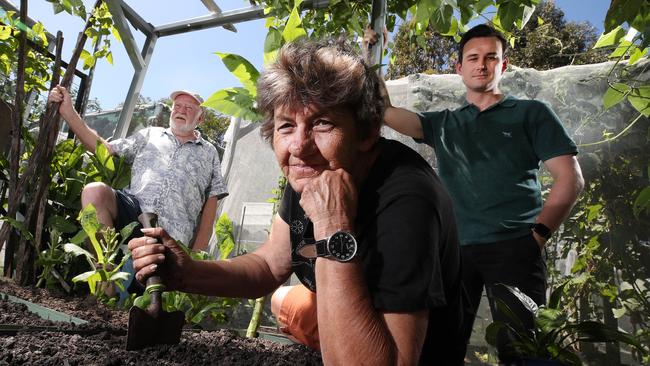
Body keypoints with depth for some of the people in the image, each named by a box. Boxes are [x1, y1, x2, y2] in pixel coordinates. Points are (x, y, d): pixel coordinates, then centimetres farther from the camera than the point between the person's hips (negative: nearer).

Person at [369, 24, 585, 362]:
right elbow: (385, 112, 9)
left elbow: (570, 178, 4)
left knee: (521, 349, -4)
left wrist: (538, 235, -5)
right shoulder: (443, 124, 19)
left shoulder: (531, 113, 11)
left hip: (514, 247, -2)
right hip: (454, 248, 3)